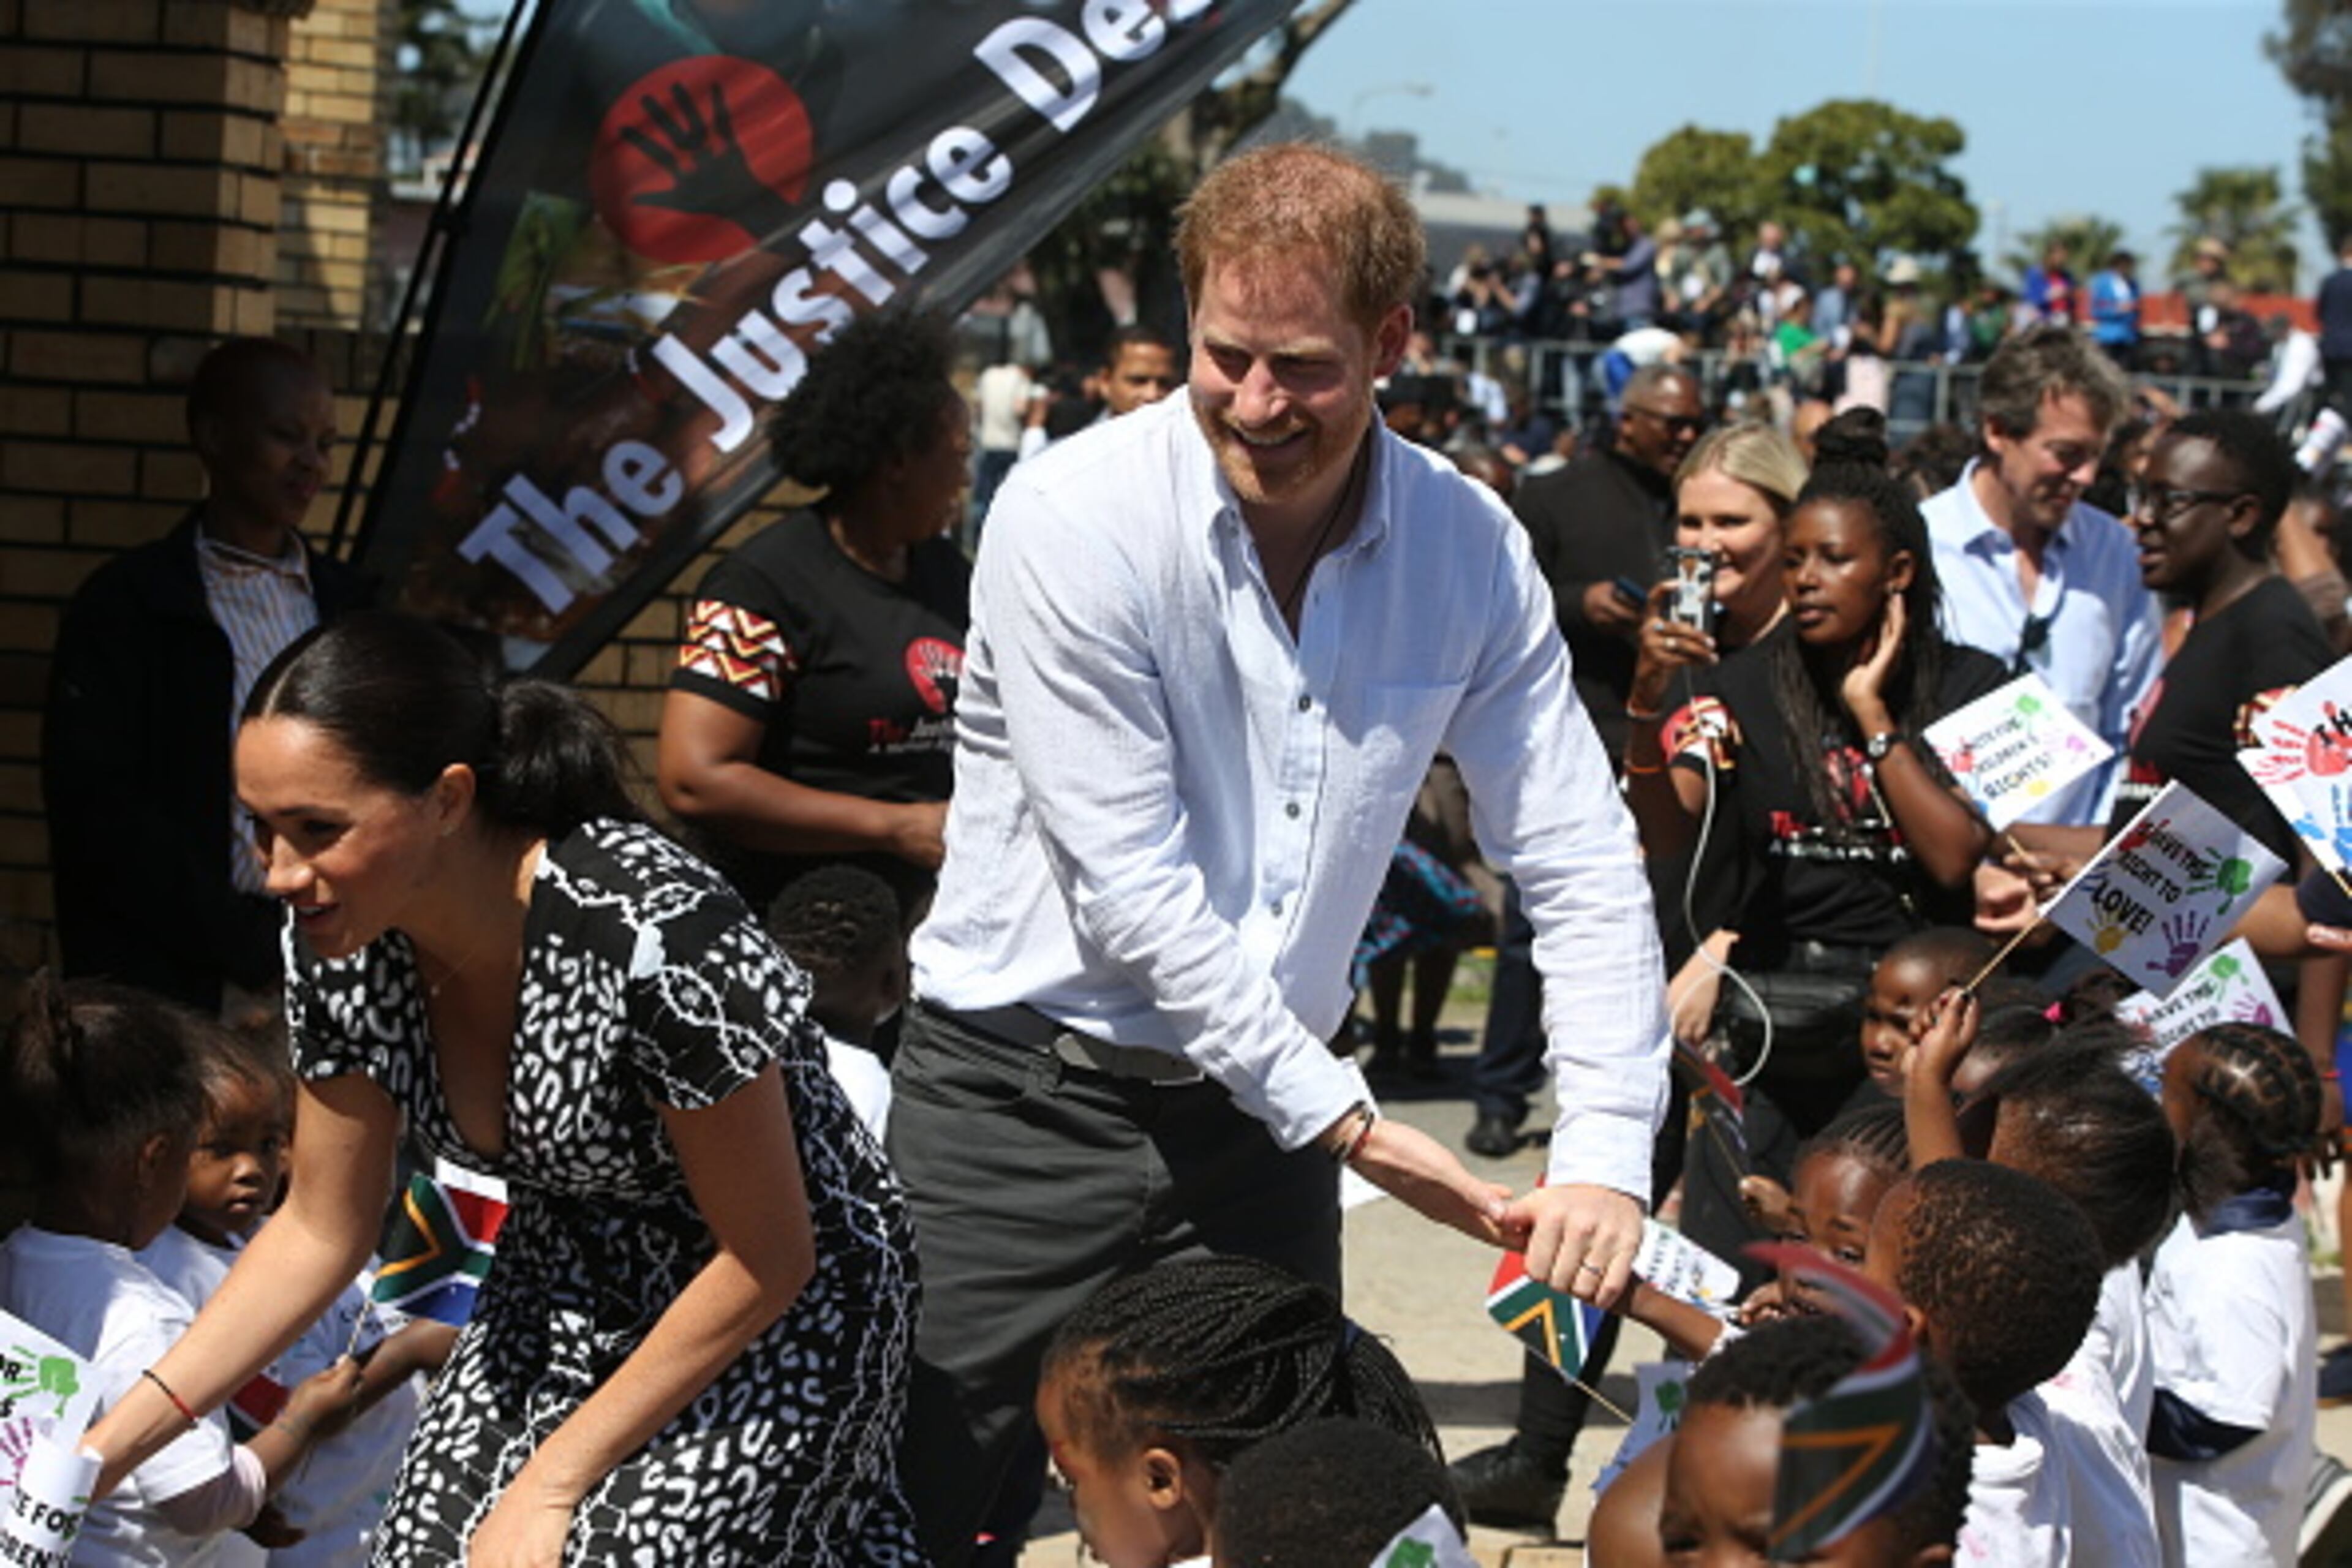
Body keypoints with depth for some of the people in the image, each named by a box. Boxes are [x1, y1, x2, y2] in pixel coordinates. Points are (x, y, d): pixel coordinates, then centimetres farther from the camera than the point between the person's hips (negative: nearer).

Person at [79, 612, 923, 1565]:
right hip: (566, 1311, 6)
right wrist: (103, 1453, -7)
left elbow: (767, 1262, -21)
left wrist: (554, 1480, -18)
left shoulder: (653, 940, -33)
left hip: (776, 1323, -6)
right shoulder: (339, 944, -13)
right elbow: (319, 1232, 0)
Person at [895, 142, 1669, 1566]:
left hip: (1259, 1113, 4)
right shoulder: (1077, 521, -16)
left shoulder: (1470, 546, -3)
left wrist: (1607, 1154, -13)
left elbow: (1582, 864, -1)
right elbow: (1135, 893, -17)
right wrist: (1347, 1124, -15)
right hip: (1023, 1093, -4)